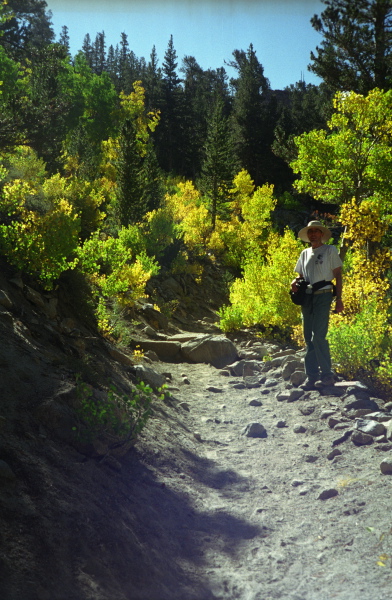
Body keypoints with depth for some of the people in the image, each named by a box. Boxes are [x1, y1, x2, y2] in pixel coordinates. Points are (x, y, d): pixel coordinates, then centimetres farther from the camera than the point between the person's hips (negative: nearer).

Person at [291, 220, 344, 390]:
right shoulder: (305, 253, 17)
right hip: (307, 296, 6)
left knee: (318, 336, -14)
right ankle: (312, 376, 10)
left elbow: (338, 274, 0)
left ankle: (327, 375, -6)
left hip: (323, 295, -6)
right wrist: (295, 282, -1)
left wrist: (339, 298, -8)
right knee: (309, 338, 5)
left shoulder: (330, 250, 3)